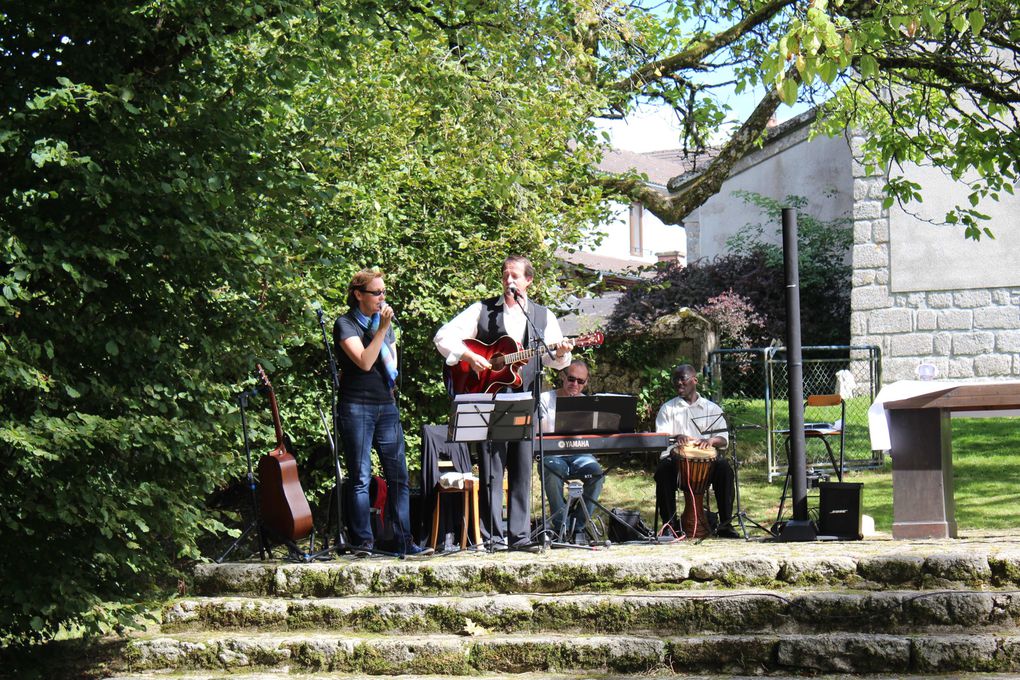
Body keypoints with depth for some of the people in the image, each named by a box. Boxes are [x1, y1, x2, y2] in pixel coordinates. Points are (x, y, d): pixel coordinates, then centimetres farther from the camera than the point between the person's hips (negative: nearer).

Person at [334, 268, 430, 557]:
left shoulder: (385, 321, 17)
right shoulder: (345, 324, -3)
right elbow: (364, 362, -16)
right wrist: (382, 329, -18)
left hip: (386, 405, 6)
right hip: (357, 406, -6)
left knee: (398, 476, 1)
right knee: (361, 478, -4)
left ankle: (404, 541, 3)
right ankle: (362, 542, -1)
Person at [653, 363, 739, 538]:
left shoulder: (712, 409, 15)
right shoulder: (667, 408, 14)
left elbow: (724, 440, 5)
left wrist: (711, 440, -20)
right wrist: (676, 437, -25)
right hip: (676, 458, 0)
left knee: (724, 469, -30)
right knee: (663, 471, -34)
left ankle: (725, 524, -24)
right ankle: (669, 523, -25)